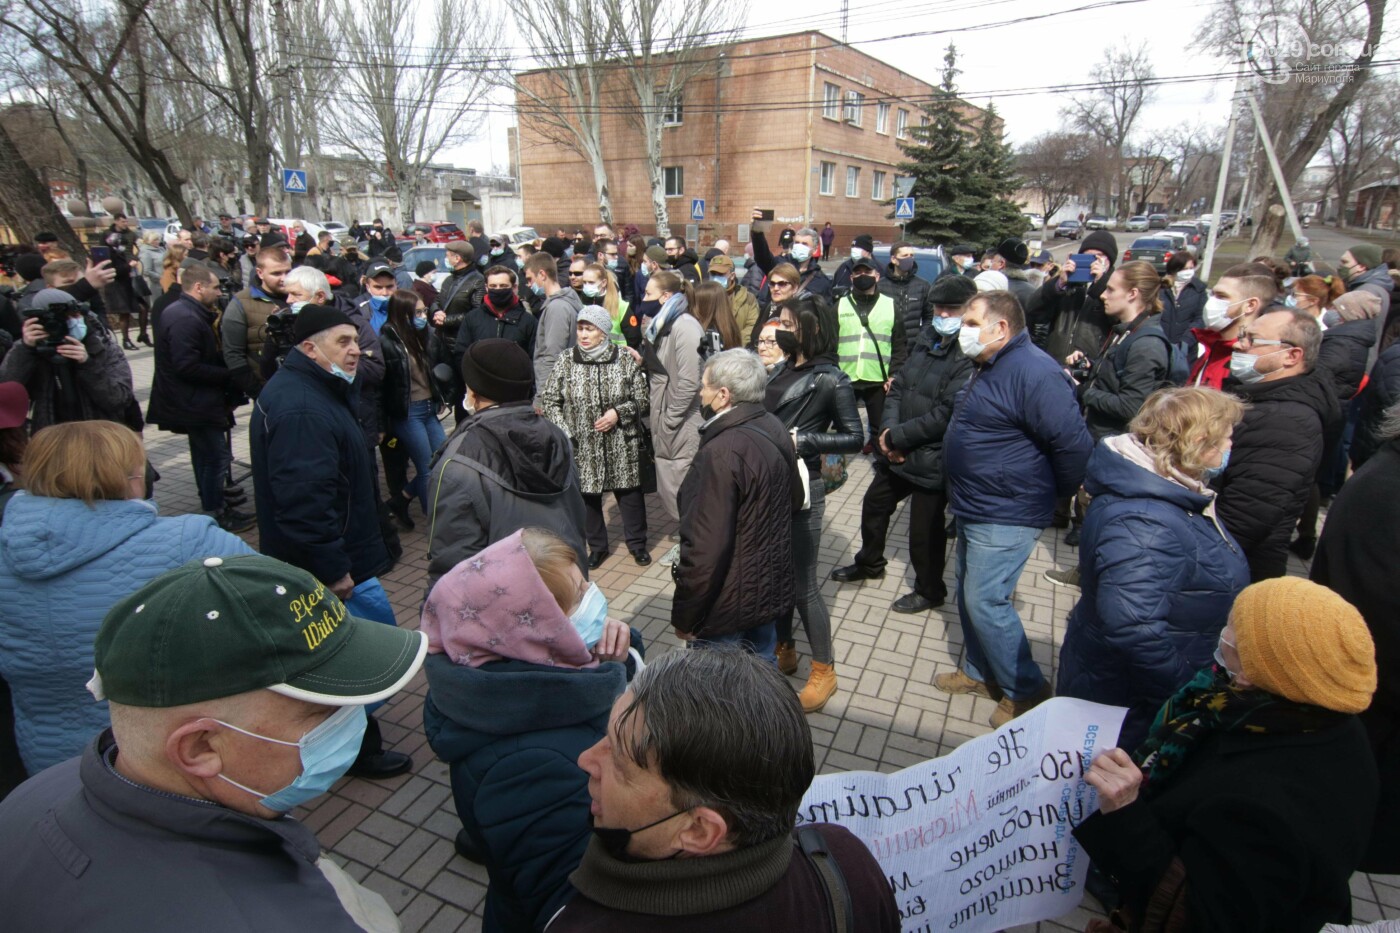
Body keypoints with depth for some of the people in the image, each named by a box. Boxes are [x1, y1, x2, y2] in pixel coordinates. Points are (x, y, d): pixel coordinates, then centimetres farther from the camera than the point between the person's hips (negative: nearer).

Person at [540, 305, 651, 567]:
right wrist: (565, 433, -7)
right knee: (587, 494, 11)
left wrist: (619, 413, -15)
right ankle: (597, 546, 31)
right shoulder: (566, 362, -4)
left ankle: (637, 543, 30)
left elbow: (643, 399, 1)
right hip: (582, 446, 1)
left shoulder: (625, 359, -5)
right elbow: (548, 400, 2)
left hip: (622, 445, -1)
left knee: (629, 492, 10)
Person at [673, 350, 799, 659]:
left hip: (729, 604, -8)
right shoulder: (775, 429, 0)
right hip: (770, 587, 8)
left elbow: (706, 548, -28)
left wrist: (684, 617, -17)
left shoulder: (721, 453, -28)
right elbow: (795, 500, 15)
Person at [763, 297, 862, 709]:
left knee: (803, 583, 2)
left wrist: (802, 440, -19)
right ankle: (784, 651, 36)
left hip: (801, 489, -7)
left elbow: (854, 437, -12)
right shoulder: (781, 371, 8)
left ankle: (823, 671, 20)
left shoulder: (830, 379, -11)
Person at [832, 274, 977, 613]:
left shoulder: (970, 356, -20)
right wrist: (889, 429, -8)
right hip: (899, 453, 8)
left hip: (933, 460, -8)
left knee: (925, 529, 6)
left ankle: (929, 591, 32)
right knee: (874, 503, 22)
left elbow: (946, 415, -25)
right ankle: (869, 563, 47)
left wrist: (897, 437, -17)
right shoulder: (927, 340, 6)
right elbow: (899, 385, 8)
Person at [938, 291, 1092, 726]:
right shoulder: (990, 368, 11)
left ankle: (1026, 690, 15)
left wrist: (1057, 493, -11)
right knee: (969, 596, 18)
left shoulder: (1033, 373, -23)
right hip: (974, 509, 10)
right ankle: (979, 672, 35)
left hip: (1006, 516, -10)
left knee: (986, 602, -4)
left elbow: (1073, 443, -24)